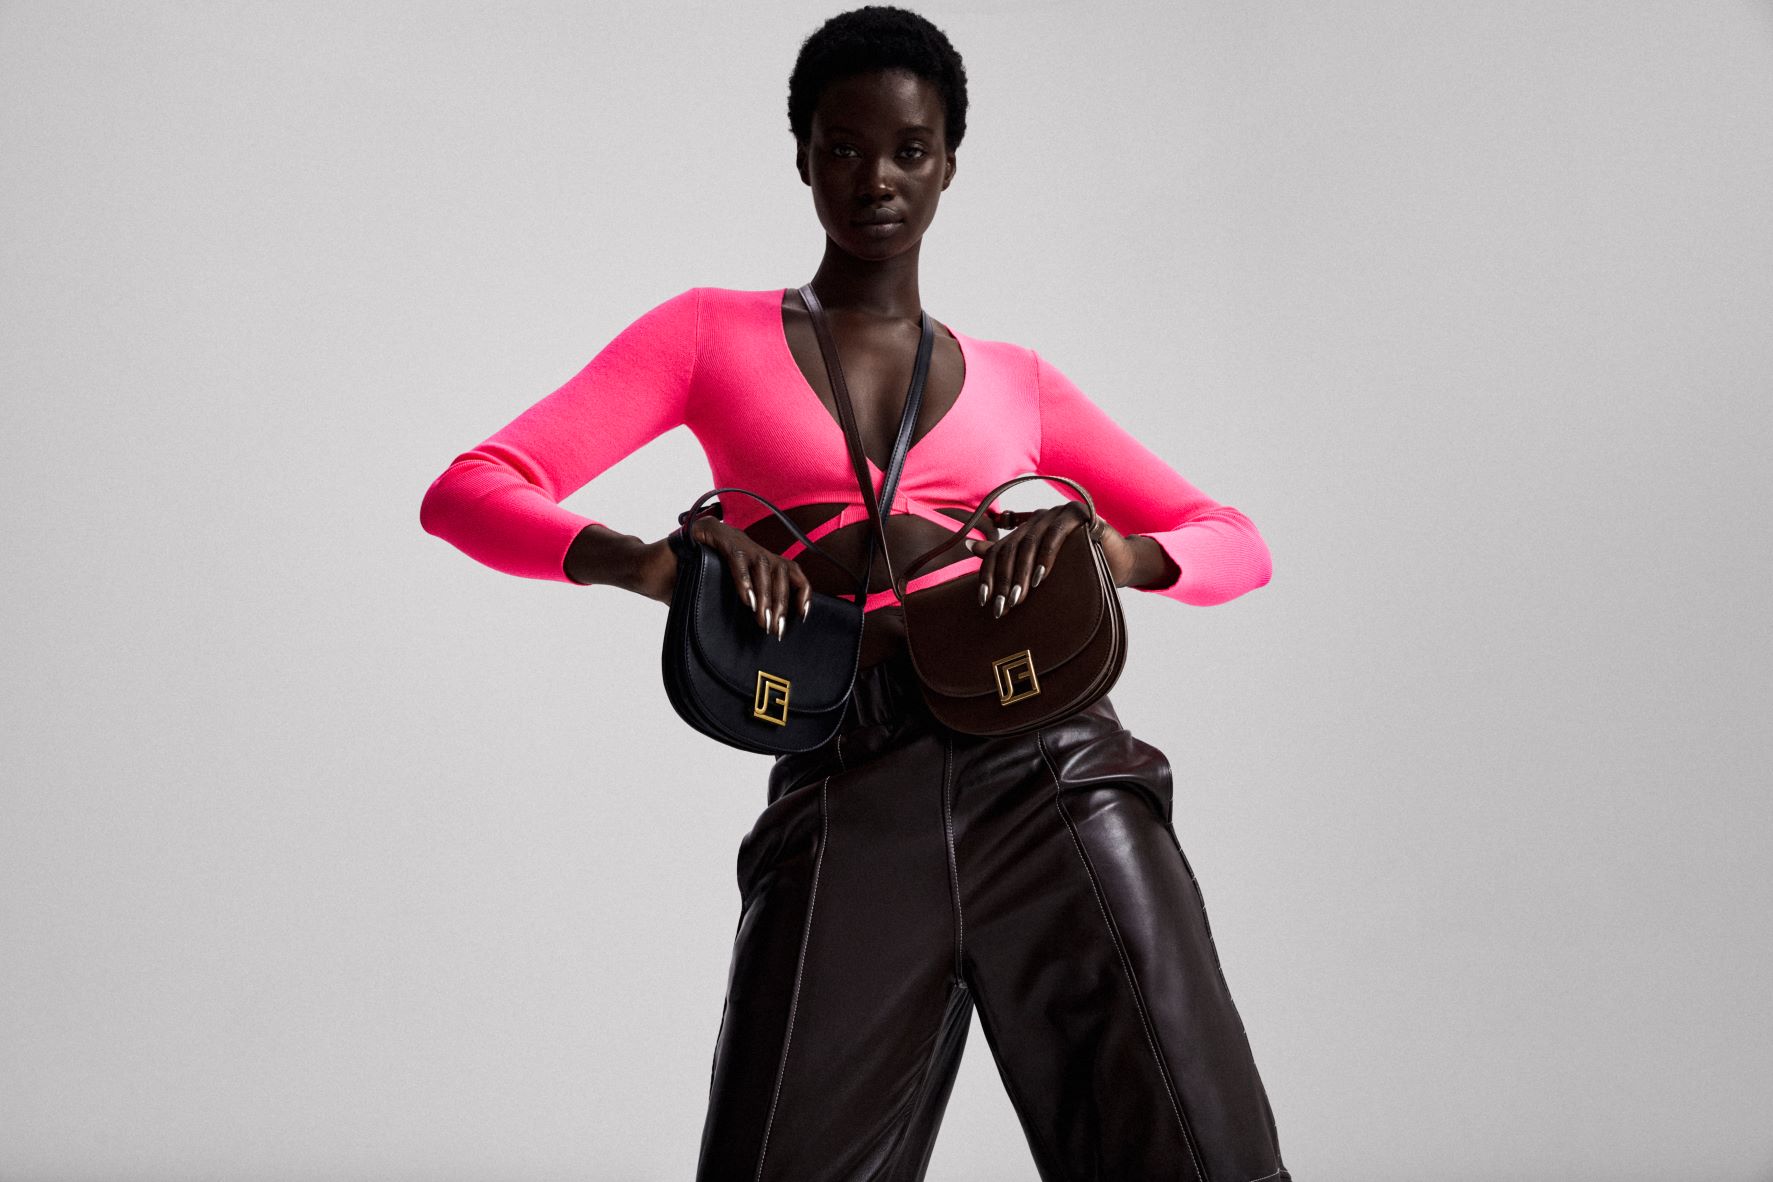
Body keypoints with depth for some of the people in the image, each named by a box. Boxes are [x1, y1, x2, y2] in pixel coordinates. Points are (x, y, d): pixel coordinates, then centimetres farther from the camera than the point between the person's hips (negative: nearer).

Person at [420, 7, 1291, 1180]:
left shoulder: (1012, 378, 21)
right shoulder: (715, 334, 15)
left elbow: (1237, 544, 18)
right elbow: (466, 494, 5)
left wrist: (1113, 551, -7)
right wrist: (647, 562, -16)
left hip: (1049, 772, 2)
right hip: (843, 811, -1)